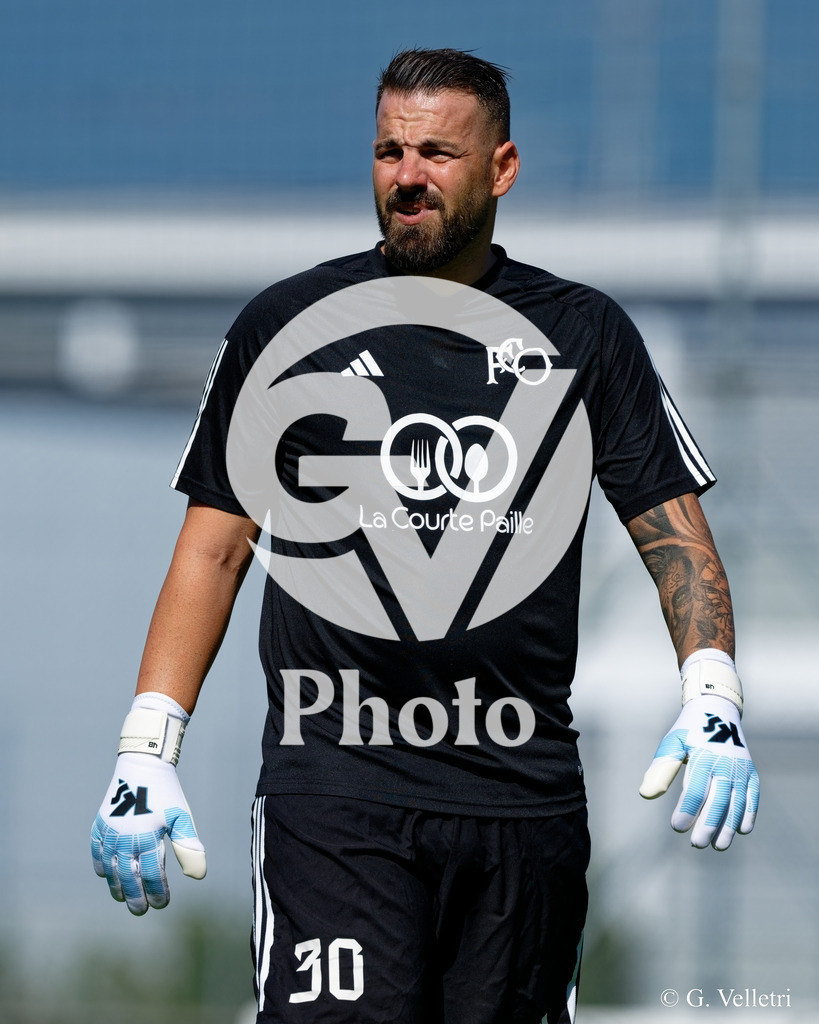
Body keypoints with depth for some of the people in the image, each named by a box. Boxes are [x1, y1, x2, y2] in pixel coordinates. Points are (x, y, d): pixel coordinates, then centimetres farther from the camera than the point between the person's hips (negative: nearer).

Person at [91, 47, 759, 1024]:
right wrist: (146, 752, -1)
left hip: (525, 787, 2)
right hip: (331, 782, -2)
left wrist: (711, 702, -10)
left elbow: (674, 529, 8)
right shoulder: (284, 323, 8)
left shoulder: (584, 333, 10)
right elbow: (213, 544, 9)